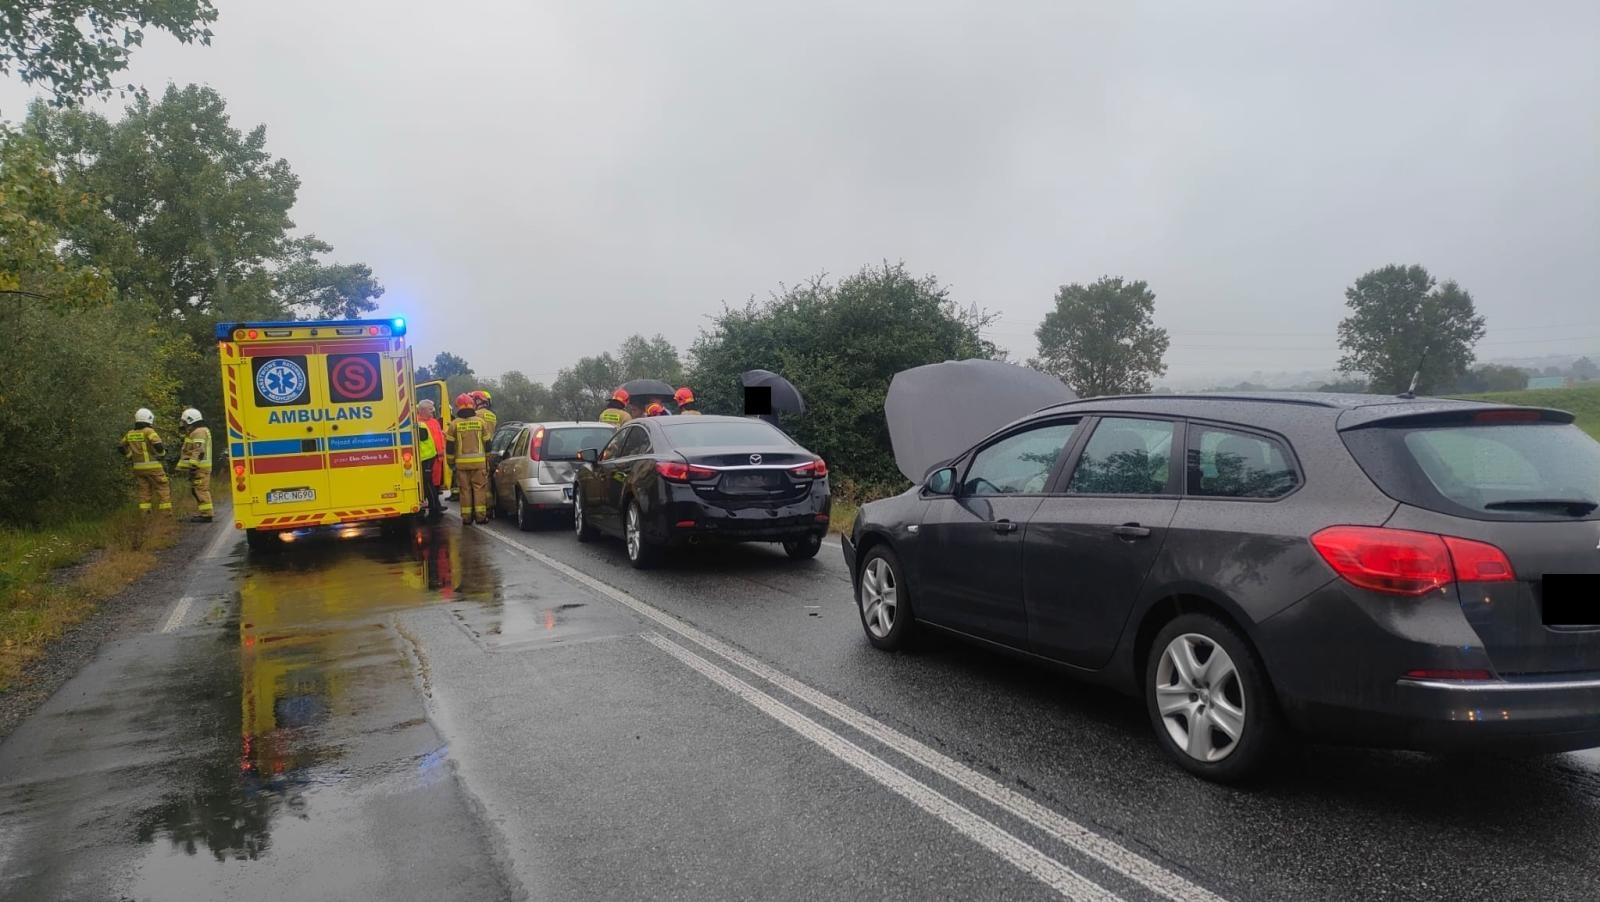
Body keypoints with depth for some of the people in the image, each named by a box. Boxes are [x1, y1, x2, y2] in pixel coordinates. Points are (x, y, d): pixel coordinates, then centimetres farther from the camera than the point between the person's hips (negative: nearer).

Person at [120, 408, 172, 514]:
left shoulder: (130, 434, 10)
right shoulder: (148, 431, -10)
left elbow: (121, 447, 18)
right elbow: (158, 445, -22)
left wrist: (131, 456, 24)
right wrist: (161, 453, -3)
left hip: (138, 467, 6)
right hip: (152, 466, -6)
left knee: (144, 490, 11)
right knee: (163, 489, 1)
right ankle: (166, 512, -3)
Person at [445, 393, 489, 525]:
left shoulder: (454, 424, -1)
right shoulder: (480, 421, 2)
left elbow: (449, 445, 0)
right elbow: (487, 443, 7)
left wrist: (451, 461, 11)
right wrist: (487, 459, 16)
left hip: (462, 462, 0)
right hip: (479, 461, 0)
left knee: (465, 489, 5)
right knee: (479, 488, 4)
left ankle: (466, 517, 6)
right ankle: (480, 515, 1)